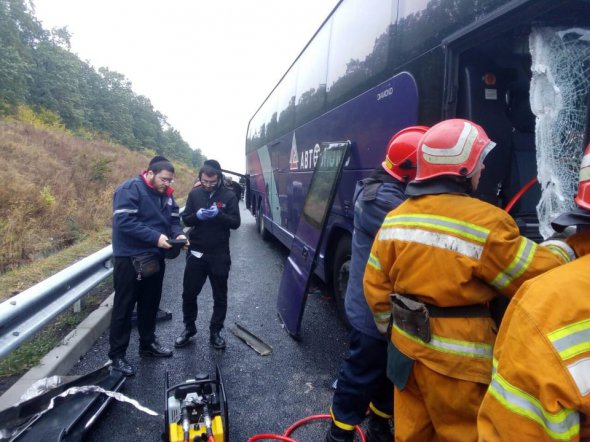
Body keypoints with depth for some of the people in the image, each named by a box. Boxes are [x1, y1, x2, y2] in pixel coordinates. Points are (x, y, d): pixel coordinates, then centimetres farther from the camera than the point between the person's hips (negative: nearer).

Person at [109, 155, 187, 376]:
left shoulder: (166, 194, 7)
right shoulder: (129, 189, -15)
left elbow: (174, 219, 9)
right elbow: (124, 222, -25)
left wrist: (178, 234, -13)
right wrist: (155, 237, -30)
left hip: (155, 257, 7)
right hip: (129, 258, -7)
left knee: (150, 303, 18)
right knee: (124, 306, 3)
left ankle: (148, 343, 35)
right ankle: (117, 354, 17)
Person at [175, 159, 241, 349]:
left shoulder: (229, 195, -4)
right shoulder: (194, 193, 2)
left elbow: (236, 223, -8)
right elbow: (185, 219, 3)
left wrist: (219, 214, -25)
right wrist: (197, 215, -19)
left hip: (219, 255, -1)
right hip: (196, 253, 2)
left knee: (220, 297, 9)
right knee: (189, 293, 11)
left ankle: (215, 332, 27)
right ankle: (189, 328, 33)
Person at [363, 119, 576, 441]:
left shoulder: (396, 217, -3)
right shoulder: (484, 222, -21)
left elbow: (375, 285, 1)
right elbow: (538, 277, -9)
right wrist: (566, 247, 11)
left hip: (406, 346, 5)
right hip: (456, 358, -5)